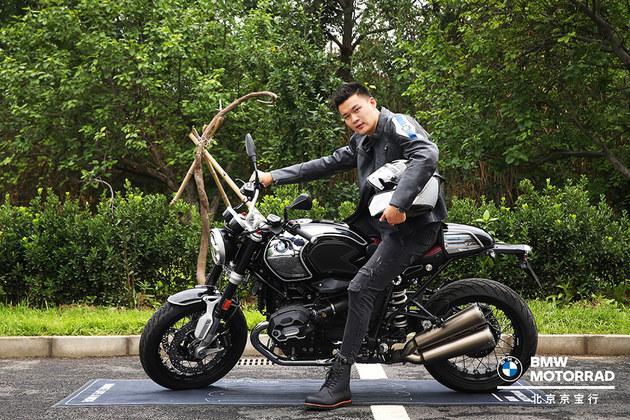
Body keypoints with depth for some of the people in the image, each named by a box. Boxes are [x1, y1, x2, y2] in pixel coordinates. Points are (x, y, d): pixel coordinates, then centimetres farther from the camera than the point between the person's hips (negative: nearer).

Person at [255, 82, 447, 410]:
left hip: (413, 223, -10)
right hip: (379, 220, 10)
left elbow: (426, 155, -26)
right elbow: (325, 165, 21)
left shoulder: (396, 124, -9)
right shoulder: (361, 144, 19)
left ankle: (339, 382, -20)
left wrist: (398, 203, -34)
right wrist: (273, 177, 15)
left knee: (361, 288, -20)